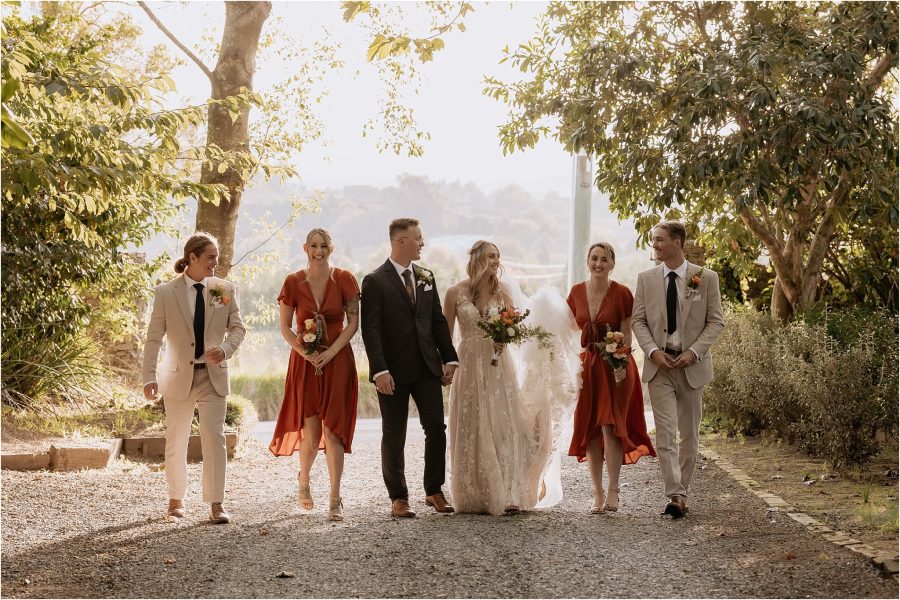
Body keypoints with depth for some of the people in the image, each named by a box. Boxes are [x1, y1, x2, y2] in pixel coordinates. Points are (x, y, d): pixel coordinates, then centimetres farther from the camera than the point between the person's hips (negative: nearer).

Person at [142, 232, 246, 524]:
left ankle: (216, 504, -2)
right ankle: (176, 499, 27)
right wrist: (149, 376, -12)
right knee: (176, 442, 10)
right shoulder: (166, 293, -4)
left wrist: (226, 349, -13)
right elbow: (154, 338, -4)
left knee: (214, 438, -7)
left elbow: (237, 327, 7)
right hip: (178, 376, -1)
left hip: (213, 375, 1)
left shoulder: (225, 289, 1)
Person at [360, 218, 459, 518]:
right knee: (394, 436, 4)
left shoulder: (425, 277, 10)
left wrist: (449, 358, 6)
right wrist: (379, 371, -19)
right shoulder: (375, 281, -7)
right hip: (394, 371, -5)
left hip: (427, 367, 5)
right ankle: (398, 497, 14)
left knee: (436, 428, 3)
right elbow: (370, 329, -12)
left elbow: (438, 320, 13)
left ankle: (434, 491, 17)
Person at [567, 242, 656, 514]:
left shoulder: (621, 293, -6)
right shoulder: (577, 292, 5)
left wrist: (621, 363, -20)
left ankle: (613, 491, -3)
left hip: (615, 367, -4)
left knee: (611, 425, -11)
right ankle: (598, 494, 12)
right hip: (586, 366, 4)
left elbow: (627, 335, -7)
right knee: (590, 431, 4)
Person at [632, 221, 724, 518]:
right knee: (665, 432, -10)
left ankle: (682, 491, 21)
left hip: (692, 365, 0)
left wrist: (693, 352, -12)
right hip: (659, 364, 0)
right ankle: (674, 495, -12)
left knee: (690, 434, 8)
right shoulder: (646, 279, 5)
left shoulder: (706, 278, -1)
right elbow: (638, 320, 6)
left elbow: (716, 321, 0)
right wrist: (653, 351, -10)